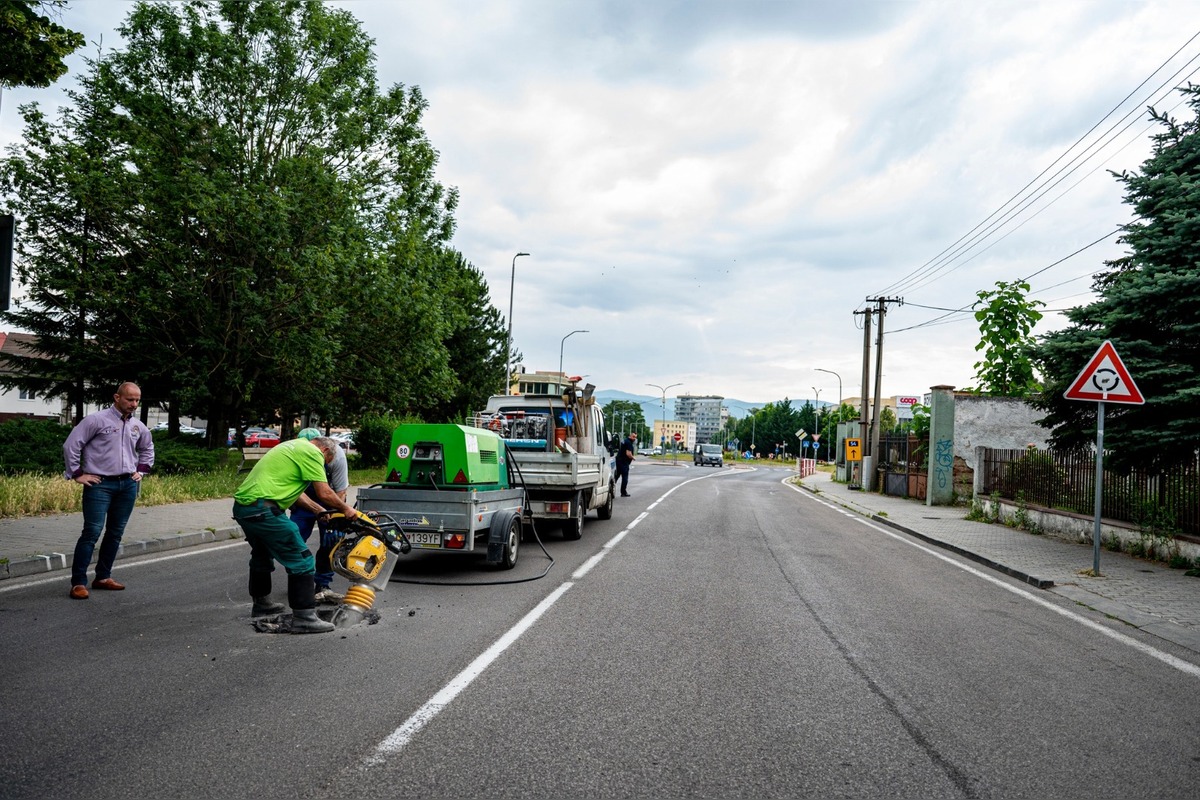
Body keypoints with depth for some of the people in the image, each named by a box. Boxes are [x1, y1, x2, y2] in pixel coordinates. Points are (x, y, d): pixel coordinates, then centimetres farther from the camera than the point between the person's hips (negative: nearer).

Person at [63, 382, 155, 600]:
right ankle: (78, 583, -5)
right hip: (100, 484, -6)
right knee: (92, 532, -10)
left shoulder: (138, 426, 11)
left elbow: (147, 449, 30)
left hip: (128, 485, 6)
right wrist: (77, 474, -8)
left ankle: (103, 577, 21)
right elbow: (71, 445, -7)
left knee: (116, 533, 10)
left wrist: (141, 471, 18)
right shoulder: (96, 420, -7)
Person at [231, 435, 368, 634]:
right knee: (302, 562, -5)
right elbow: (324, 493, -9)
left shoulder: (294, 446, 25)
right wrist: (346, 509, 7)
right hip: (262, 510, -10)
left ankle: (261, 604, 46)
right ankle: (304, 618, -5)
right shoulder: (311, 451, -5)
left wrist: (319, 511, 28)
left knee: (262, 554, 31)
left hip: (242, 506, 10)